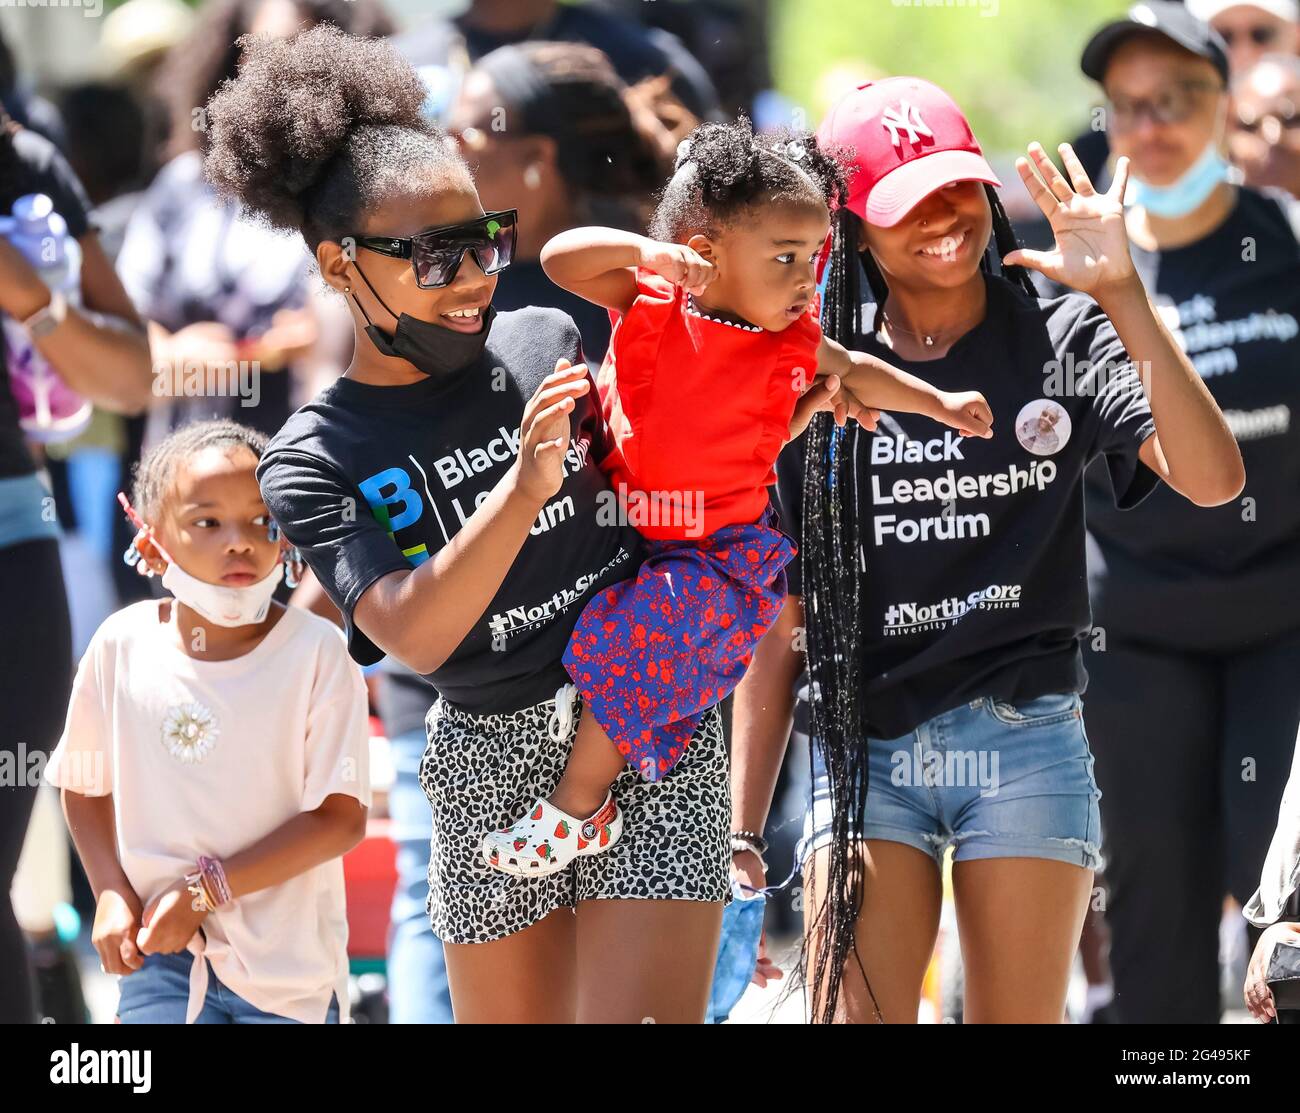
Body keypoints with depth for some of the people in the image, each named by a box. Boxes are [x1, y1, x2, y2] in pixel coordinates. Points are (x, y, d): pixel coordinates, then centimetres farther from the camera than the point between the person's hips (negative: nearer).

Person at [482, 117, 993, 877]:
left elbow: (856, 369, 18)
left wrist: (941, 403, 19)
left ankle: (582, 811, -6)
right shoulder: (652, 307, -13)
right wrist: (651, 252, -34)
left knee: (626, 639, -20)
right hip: (626, 525, 3)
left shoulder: (792, 343, -5)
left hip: (726, 551, -3)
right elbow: (561, 257, -23)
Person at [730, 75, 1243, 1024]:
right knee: (852, 1017, -11)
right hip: (867, 752, 1)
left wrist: (1121, 294, -19)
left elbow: (1211, 479, -15)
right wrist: (742, 830, 6)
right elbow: (778, 628, 9)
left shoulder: (1063, 342, 2)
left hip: (1026, 744, -1)